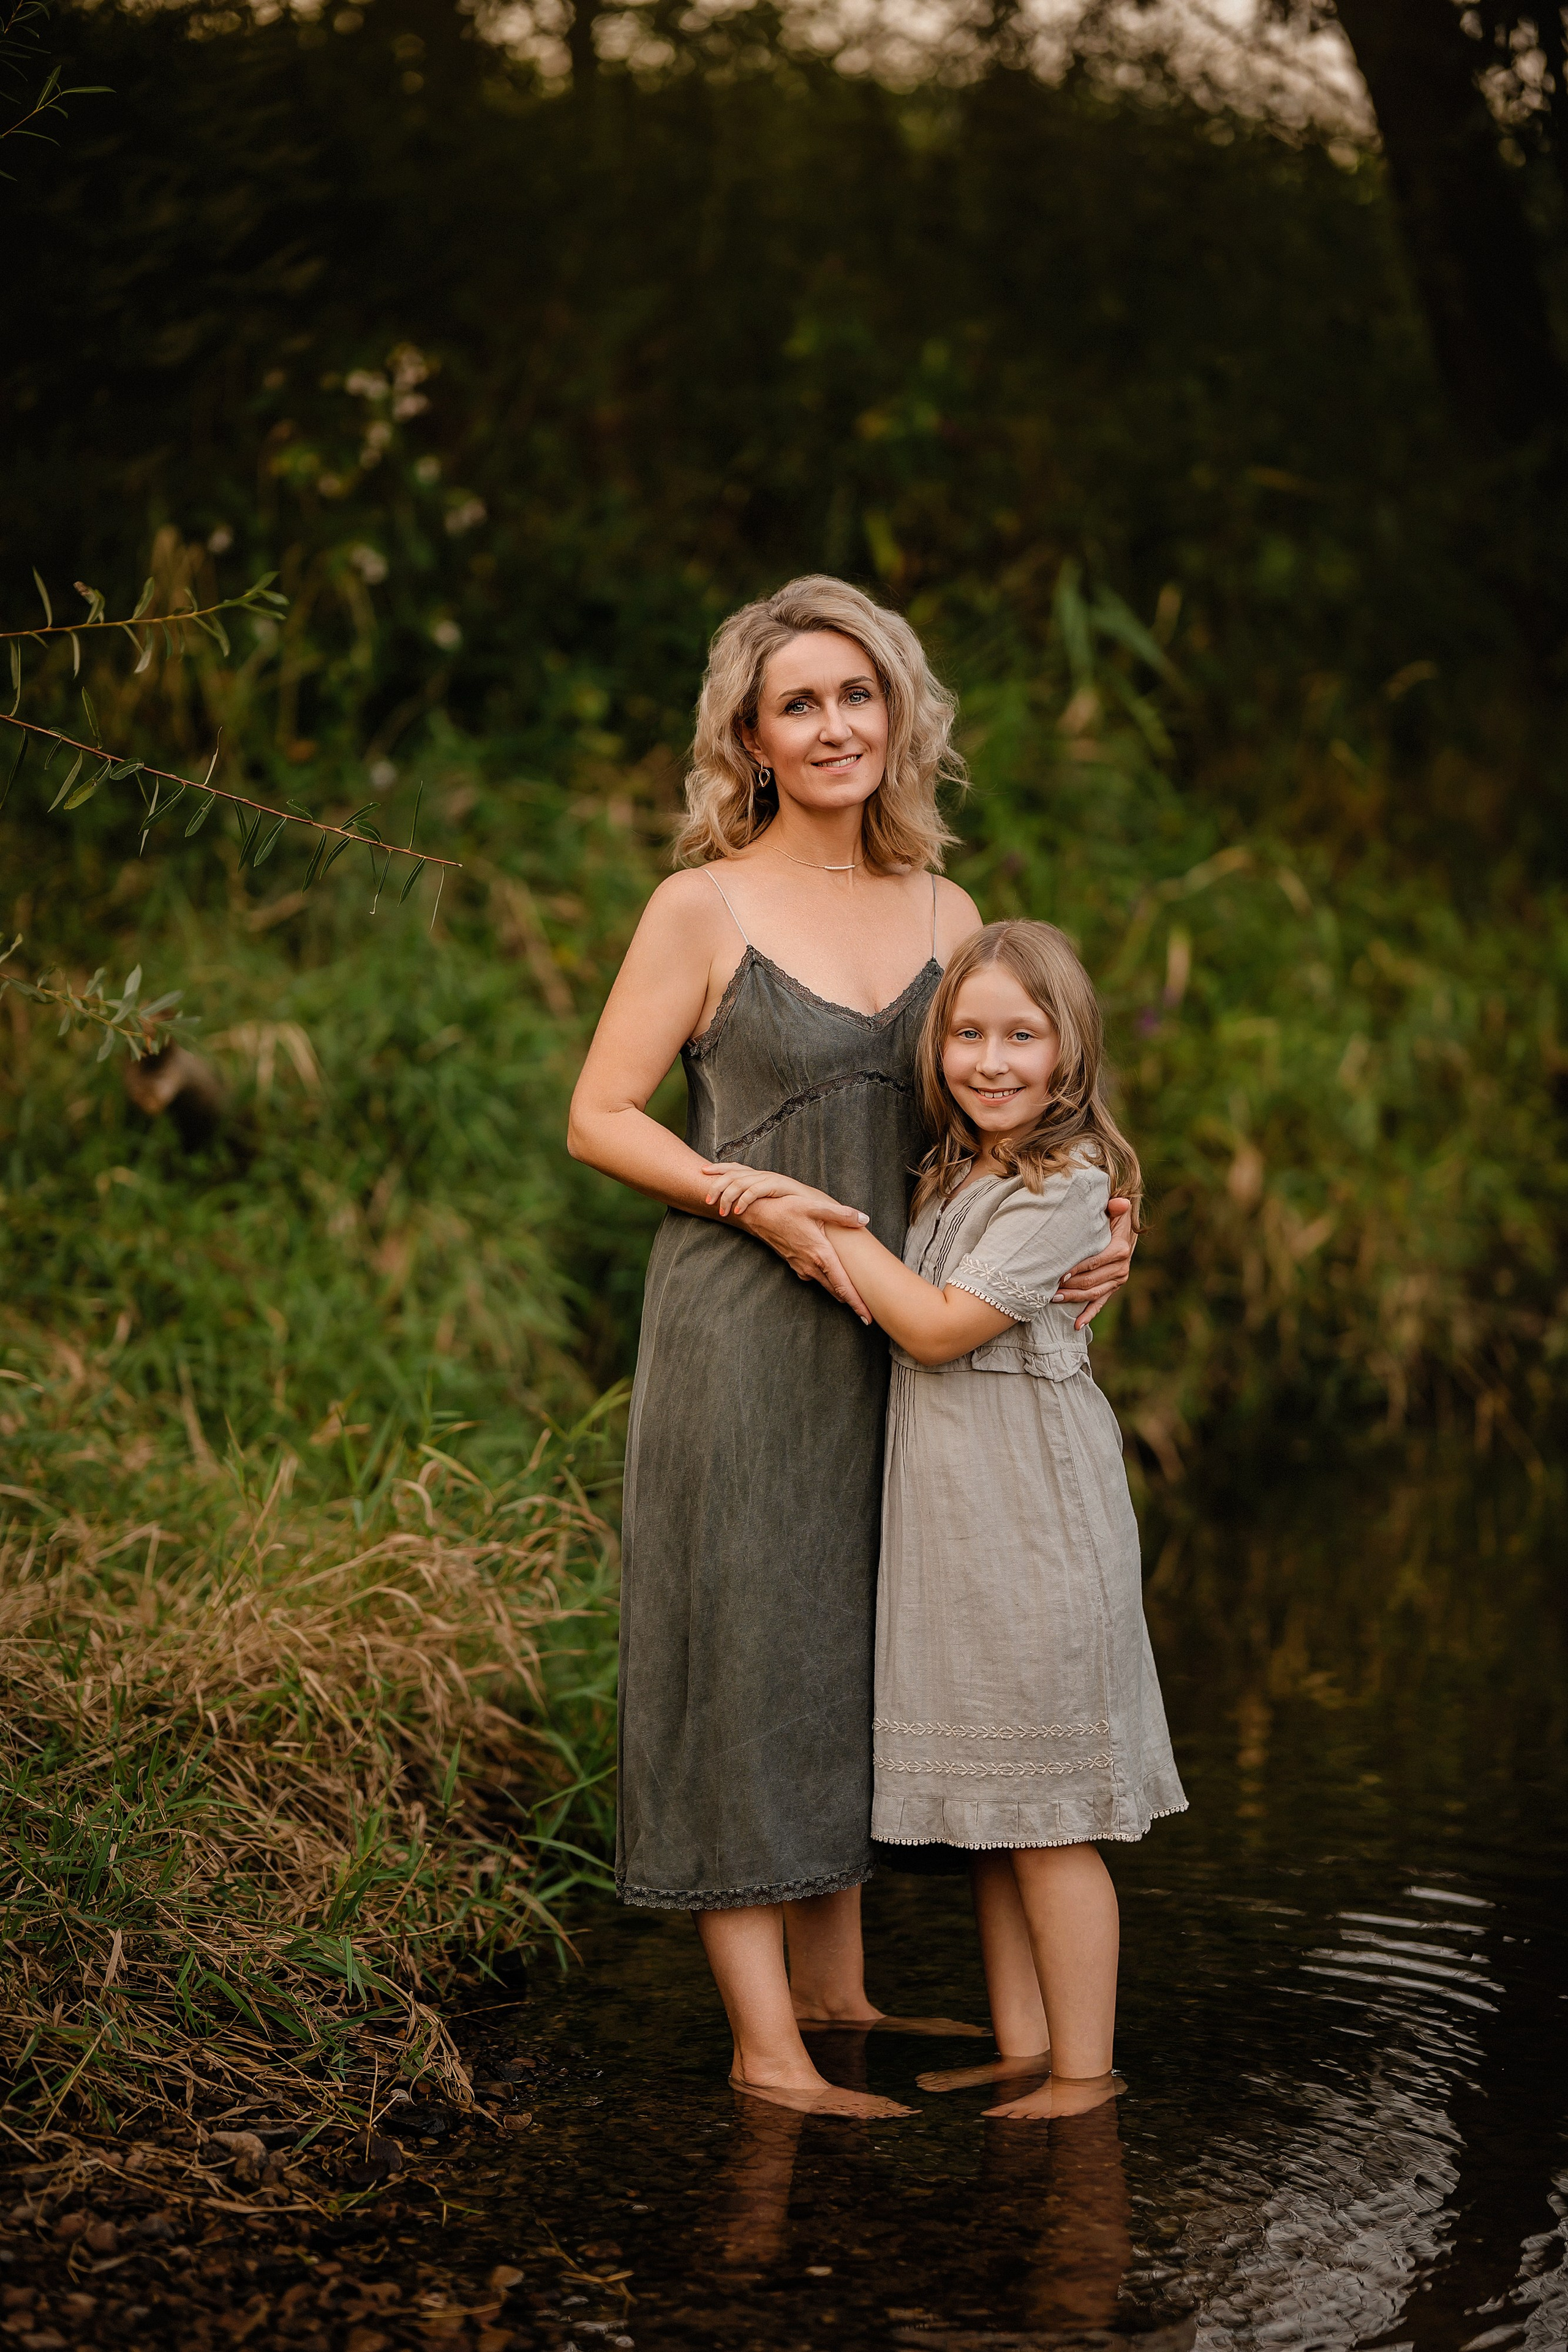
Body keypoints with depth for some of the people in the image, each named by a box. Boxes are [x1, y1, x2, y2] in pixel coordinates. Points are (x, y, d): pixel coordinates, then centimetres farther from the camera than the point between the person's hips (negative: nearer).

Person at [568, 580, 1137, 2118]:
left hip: (897, 1327, 6)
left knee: (861, 1645, 12)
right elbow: (599, 1119, -4)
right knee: (748, 1642, -4)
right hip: (742, 1325, -5)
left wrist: (1087, 1244, -1)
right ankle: (761, 2038, 0)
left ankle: (834, 1983, 25)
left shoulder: (946, 916, 9)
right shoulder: (704, 909, -5)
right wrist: (752, 1197, -18)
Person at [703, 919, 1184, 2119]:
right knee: (983, 1806, 13)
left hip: (1030, 1512, -8)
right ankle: (1023, 2048, 21)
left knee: (1043, 1814, -2)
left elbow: (938, 1327, -17)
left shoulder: (1066, 1184, -14)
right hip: (944, 1503, 8)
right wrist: (803, 1212, 1)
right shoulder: (955, 1170, 11)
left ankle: (1084, 2068, 8)